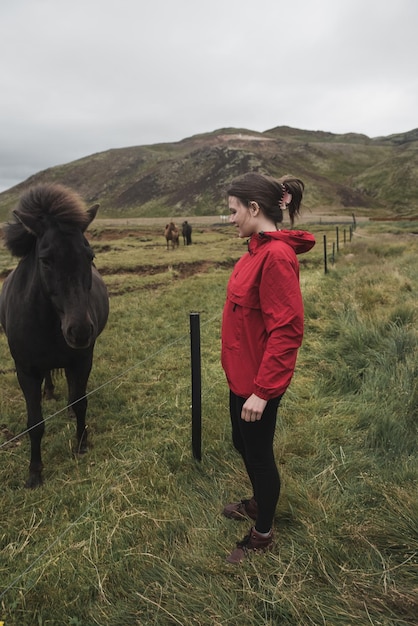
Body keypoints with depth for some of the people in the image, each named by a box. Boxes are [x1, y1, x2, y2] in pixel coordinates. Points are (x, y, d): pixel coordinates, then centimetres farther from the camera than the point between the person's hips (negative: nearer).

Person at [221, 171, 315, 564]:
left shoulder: (277, 256, -24)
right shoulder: (258, 249, 5)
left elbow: (286, 330, -26)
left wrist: (261, 391, -23)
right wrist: (247, 381, 17)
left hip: (259, 381, -9)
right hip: (241, 375, 9)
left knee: (258, 453, 11)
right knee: (243, 444, 26)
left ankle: (262, 535, 35)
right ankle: (258, 503, 52)